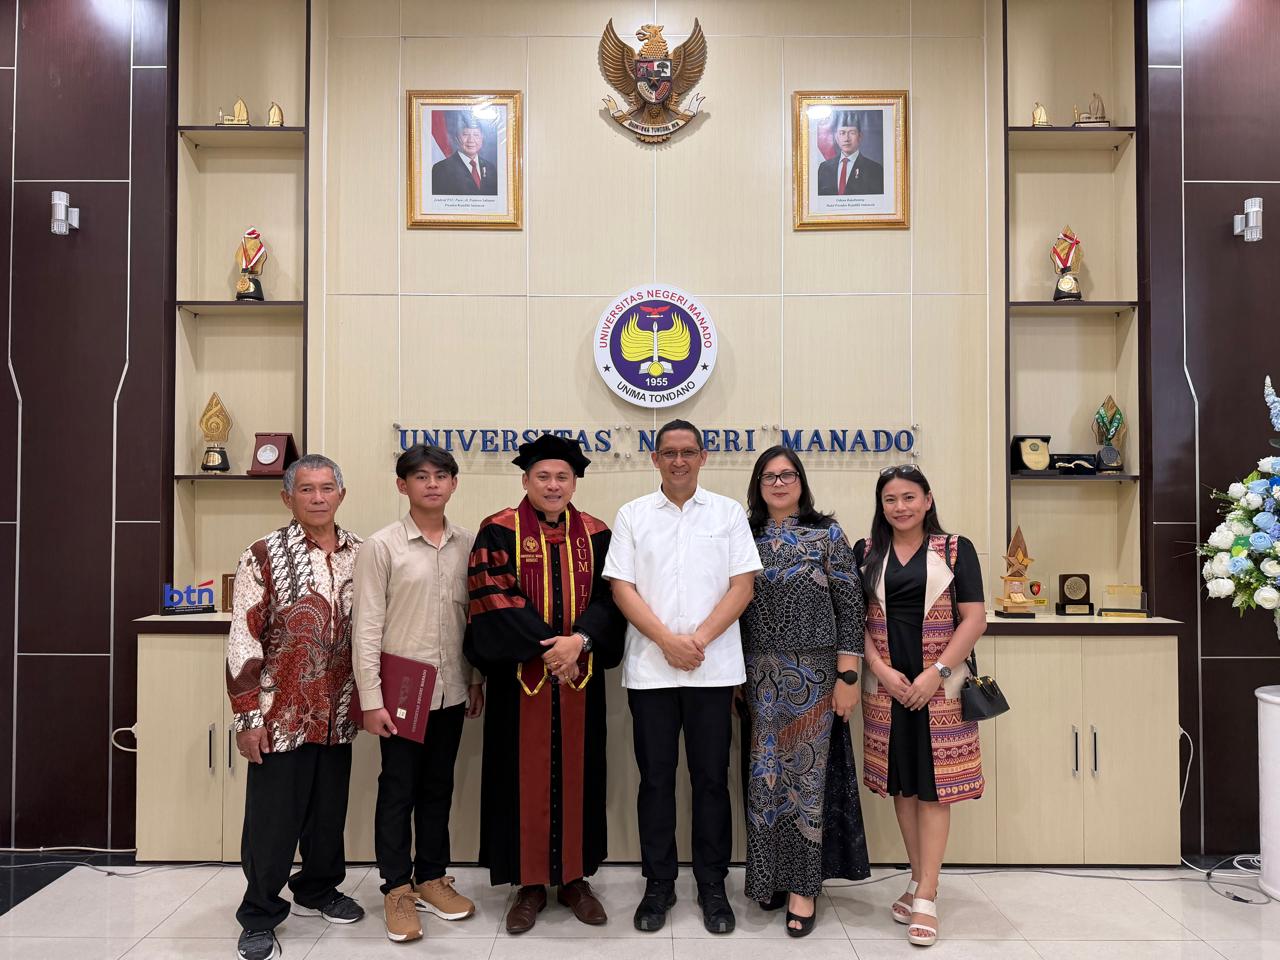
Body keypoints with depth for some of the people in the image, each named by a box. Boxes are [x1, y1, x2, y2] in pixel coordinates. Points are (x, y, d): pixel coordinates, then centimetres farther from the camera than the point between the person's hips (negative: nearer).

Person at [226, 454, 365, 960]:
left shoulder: (360, 553, 4)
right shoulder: (264, 556, -9)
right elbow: (243, 639, -10)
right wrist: (247, 716, -12)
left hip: (338, 714, 4)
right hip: (281, 714, -4)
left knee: (329, 810, 16)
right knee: (272, 817, 6)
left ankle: (318, 889, 37)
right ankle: (260, 914, 23)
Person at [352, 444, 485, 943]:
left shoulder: (467, 544, 4)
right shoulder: (381, 546, -8)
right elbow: (366, 628, -9)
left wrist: (476, 678, 10)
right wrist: (370, 699, -11)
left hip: (450, 690, 4)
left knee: (439, 788, 15)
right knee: (398, 790, 7)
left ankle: (431, 877, 30)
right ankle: (397, 888, 22)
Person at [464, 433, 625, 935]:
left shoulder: (595, 534, 6)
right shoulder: (499, 531, -3)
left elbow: (608, 597, 0)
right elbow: (495, 599, -11)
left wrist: (579, 640, -18)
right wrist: (546, 647, -17)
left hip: (580, 675, 3)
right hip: (520, 675, -2)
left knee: (576, 773, 9)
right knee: (526, 775, 5)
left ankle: (575, 877, 23)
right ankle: (530, 882, 18)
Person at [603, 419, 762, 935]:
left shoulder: (729, 512, 5)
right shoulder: (633, 515, 6)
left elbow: (742, 585, 0)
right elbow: (622, 587, 0)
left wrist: (700, 639, -12)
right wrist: (668, 640, -11)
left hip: (714, 667, 0)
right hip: (650, 668, 1)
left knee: (711, 778, 7)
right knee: (656, 778, 8)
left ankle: (712, 886, 21)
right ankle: (658, 886, 22)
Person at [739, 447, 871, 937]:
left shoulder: (827, 533, -1)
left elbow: (850, 606, -4)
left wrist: (848, 676, -9)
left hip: (813, 671, -2)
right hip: (760, 673, 3)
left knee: (806, 771, 2)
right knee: (765, 773, 8)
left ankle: (803, 887, 13)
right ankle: (770, 876, 24)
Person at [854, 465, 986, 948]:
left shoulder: (956, 550, 0)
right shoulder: (865, 553, 6)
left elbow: (974, 619, -4)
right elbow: (856, 620, 5)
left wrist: (936, 672, -13)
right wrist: (881, 670, -8)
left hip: (940, 686, -2)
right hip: (886, 686, 2)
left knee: (934, 786, -1)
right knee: (902, 784, 9)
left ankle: (926, 897, 5)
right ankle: (919, 880, 24)